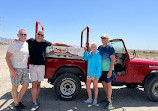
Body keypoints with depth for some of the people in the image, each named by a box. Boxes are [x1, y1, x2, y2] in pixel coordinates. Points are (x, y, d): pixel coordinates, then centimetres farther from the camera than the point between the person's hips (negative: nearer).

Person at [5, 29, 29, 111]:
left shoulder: (27, 44, 10)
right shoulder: (14, 44, -11)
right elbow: (7, 57, -13)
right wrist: (12, 70, -19)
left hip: (25, 69, 7)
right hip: (15, 69, -7)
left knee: (26, 85, 11)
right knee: (15, 87, 5)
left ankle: (19, 101, 30)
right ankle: (16, 104, 23)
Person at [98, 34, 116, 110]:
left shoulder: (110, 48, -10)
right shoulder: (100, 47, 10)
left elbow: (113, 60, -15)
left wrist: (110, 71, -20)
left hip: (107, 69, -7)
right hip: (101, 69, 7)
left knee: (108, 84, 0)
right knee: (103, 84, 14)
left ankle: (109, 101, 12)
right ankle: (108, 97, 32)